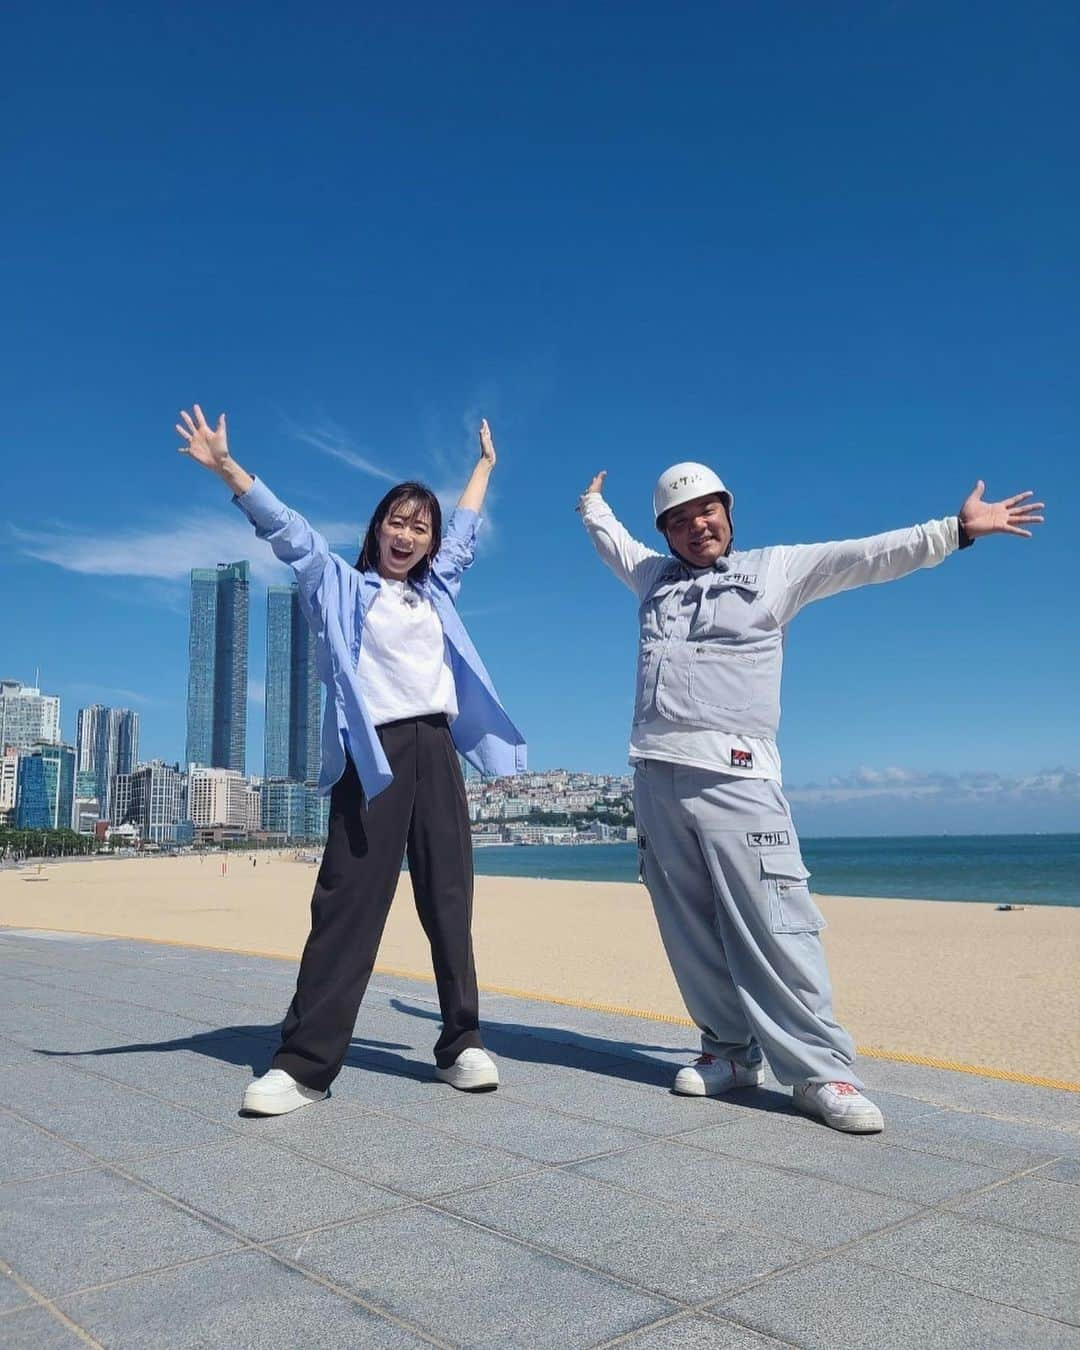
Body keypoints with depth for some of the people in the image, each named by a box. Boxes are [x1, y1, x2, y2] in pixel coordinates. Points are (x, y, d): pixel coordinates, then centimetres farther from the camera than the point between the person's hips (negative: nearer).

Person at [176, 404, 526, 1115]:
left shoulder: (436, 589, 22)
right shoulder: (339, 582, 11)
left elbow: (465, 531, 37)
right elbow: (285, 528, 0)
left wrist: (485, 463, 48)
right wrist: (226, 466, -10)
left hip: (436, 748, 4)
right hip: (372, 754, -4)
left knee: (450, 901, 3)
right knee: (348, 903, -7)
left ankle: (462, 1044, 10)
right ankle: (305, 1062, -4)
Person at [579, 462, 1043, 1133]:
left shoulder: (776, 569, 11)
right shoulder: (654, 575, 21)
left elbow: (866, 555, 4)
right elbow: (609, 536, 40)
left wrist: (954, 530, -2)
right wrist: (593, 502, 57)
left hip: (734, 775, -4)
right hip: (656, 774, 4)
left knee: (775, 926, -10)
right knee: (692, 931, 3)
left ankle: (822, 1071, -5)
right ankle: (732, 1051, 13)